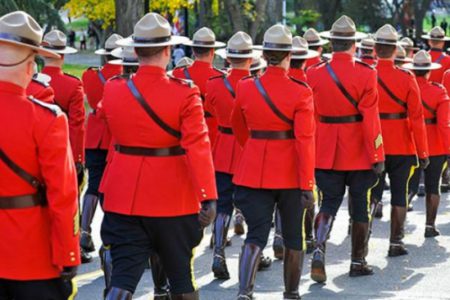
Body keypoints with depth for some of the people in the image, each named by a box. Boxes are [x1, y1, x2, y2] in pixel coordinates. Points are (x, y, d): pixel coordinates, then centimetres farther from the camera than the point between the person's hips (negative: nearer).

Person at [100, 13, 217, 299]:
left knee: (124, 276, 2)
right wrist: (209, 198, -24)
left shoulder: (113, 90, -3)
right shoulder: (184, 94, -14)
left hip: (124, 198, 2)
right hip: (173, 200, -2)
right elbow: (198, 147, -22)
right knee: (181, 275, 16)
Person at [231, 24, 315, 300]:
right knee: (294, 238, 15)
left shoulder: (246, 88, -2)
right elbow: (305, 141, -17)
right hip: (291, 174, -2)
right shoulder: (301, 93, -12)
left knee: (256, 236, 2)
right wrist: (307, 186, -14)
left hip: (254, 172, 2)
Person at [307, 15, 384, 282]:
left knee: (329, 202, 10)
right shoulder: (366, 74, -12)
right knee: (361, 206, 11)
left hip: (326, 153, 3)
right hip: (359, 153, -2)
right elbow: (371, 118, -15)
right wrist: (378, 157, -9)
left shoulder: (314, 75, -3)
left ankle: (319, 250, -13)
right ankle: (358, 262, 20)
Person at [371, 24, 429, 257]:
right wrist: (423, 153, -2)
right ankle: (396, 243, 13)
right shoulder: (407, 78, -8)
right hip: (402, 149, -1)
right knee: (399, 196, 10)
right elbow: (417, 118, -8)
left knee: (372, 194, 12)